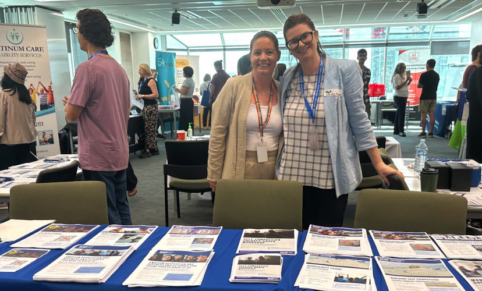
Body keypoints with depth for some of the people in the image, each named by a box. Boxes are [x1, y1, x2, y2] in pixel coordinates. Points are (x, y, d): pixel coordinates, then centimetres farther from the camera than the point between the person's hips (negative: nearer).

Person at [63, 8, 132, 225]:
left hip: (98, 156, -8)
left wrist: (68, 103, 6)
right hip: (119, 153, 8)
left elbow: (72, 115, -15)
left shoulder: (87, 68, -15)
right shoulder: (118, 67, 10)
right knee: (121, 210, 16)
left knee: (107, 217, 2)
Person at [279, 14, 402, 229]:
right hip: (292, 176, 3)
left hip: (331, 178, -3)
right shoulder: (287, 78, 6)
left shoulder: (345, 70, -4)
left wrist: (379, 164, -4)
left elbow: (359, 120, -2)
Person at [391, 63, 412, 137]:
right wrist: (406, 81, -20)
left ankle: (396, 130, 14)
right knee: (401, 113, -14)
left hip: (403, 97, 10)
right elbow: (397, 87, -20)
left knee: (399, 113, 10)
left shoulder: (402, 76, 18)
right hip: (399, 97, -10)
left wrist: (409, 81, 6)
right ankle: (401, 130, -14)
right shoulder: (397, 76, -12)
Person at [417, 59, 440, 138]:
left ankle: (423, 132, -3)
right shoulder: (437, 75, 8)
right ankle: (431, 132, 7)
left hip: (425, 97, -6)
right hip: (433, 97, 6)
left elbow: (418, 86, -4)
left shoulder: (424, 75, -12)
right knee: (432, 114, 6)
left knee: (423, 114, -2)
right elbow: (436, 86, 18)